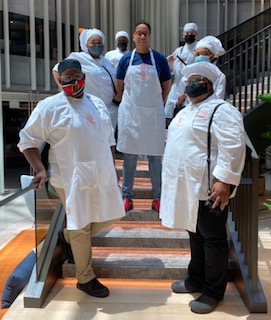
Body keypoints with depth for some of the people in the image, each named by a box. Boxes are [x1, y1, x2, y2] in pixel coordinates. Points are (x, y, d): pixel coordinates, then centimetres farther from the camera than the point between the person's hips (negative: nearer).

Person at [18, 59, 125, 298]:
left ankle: (68, 236, 37)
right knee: (81, 227, 4)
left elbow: (109, 139, 18)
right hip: (73, 177, -6)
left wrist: (112, 168, 15)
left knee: (109, 216, 14)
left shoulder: (97, 103, 11)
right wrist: (40, 170, -16)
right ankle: (86, 278, 23)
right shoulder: (49, 107, -8)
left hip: (102, 173, 7)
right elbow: (27, 139, -6)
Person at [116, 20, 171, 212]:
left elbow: (166, 86, 7)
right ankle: (126, 196, 17)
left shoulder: (159, 58, 0)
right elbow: (119, 86, 10)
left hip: (154, 113, 0)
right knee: (129, 156, 7)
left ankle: (158, 197, 18)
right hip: (130, 112, 1)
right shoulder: (126, 59, 2)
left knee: (155, 156, 6)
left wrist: (155, 104, 10)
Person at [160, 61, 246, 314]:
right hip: (187, 187, 9)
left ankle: (213, 292, 16)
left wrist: (224, 181, -27)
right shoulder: (186, 111, 18)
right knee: (195, 234, 19)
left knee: (213, 239, 3)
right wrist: (173, 182, 22)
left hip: (209, 188, -9)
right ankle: (196, 280, 35)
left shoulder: (221, 110, -12)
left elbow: (232, 148, -21)